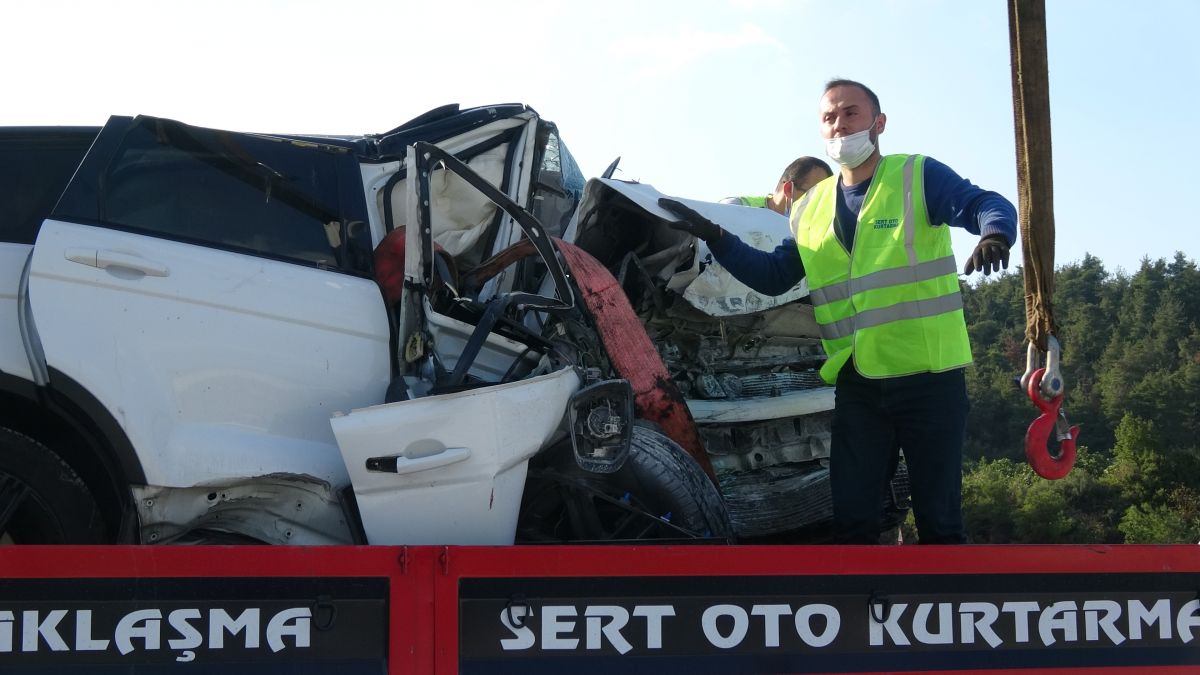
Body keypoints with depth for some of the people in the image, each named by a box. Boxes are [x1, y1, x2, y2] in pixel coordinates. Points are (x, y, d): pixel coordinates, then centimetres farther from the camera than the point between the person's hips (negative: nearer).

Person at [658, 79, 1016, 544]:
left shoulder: (918, 177, -2)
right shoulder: (810, 209, 14)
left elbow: (989, 205, -15)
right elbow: (773, 277, 18)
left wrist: (994, 235, -39)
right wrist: (716, 240, 5)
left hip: (929, 379, -4)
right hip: (857, 386, 4)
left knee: (938, 520, 3)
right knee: (852, 520, 5)